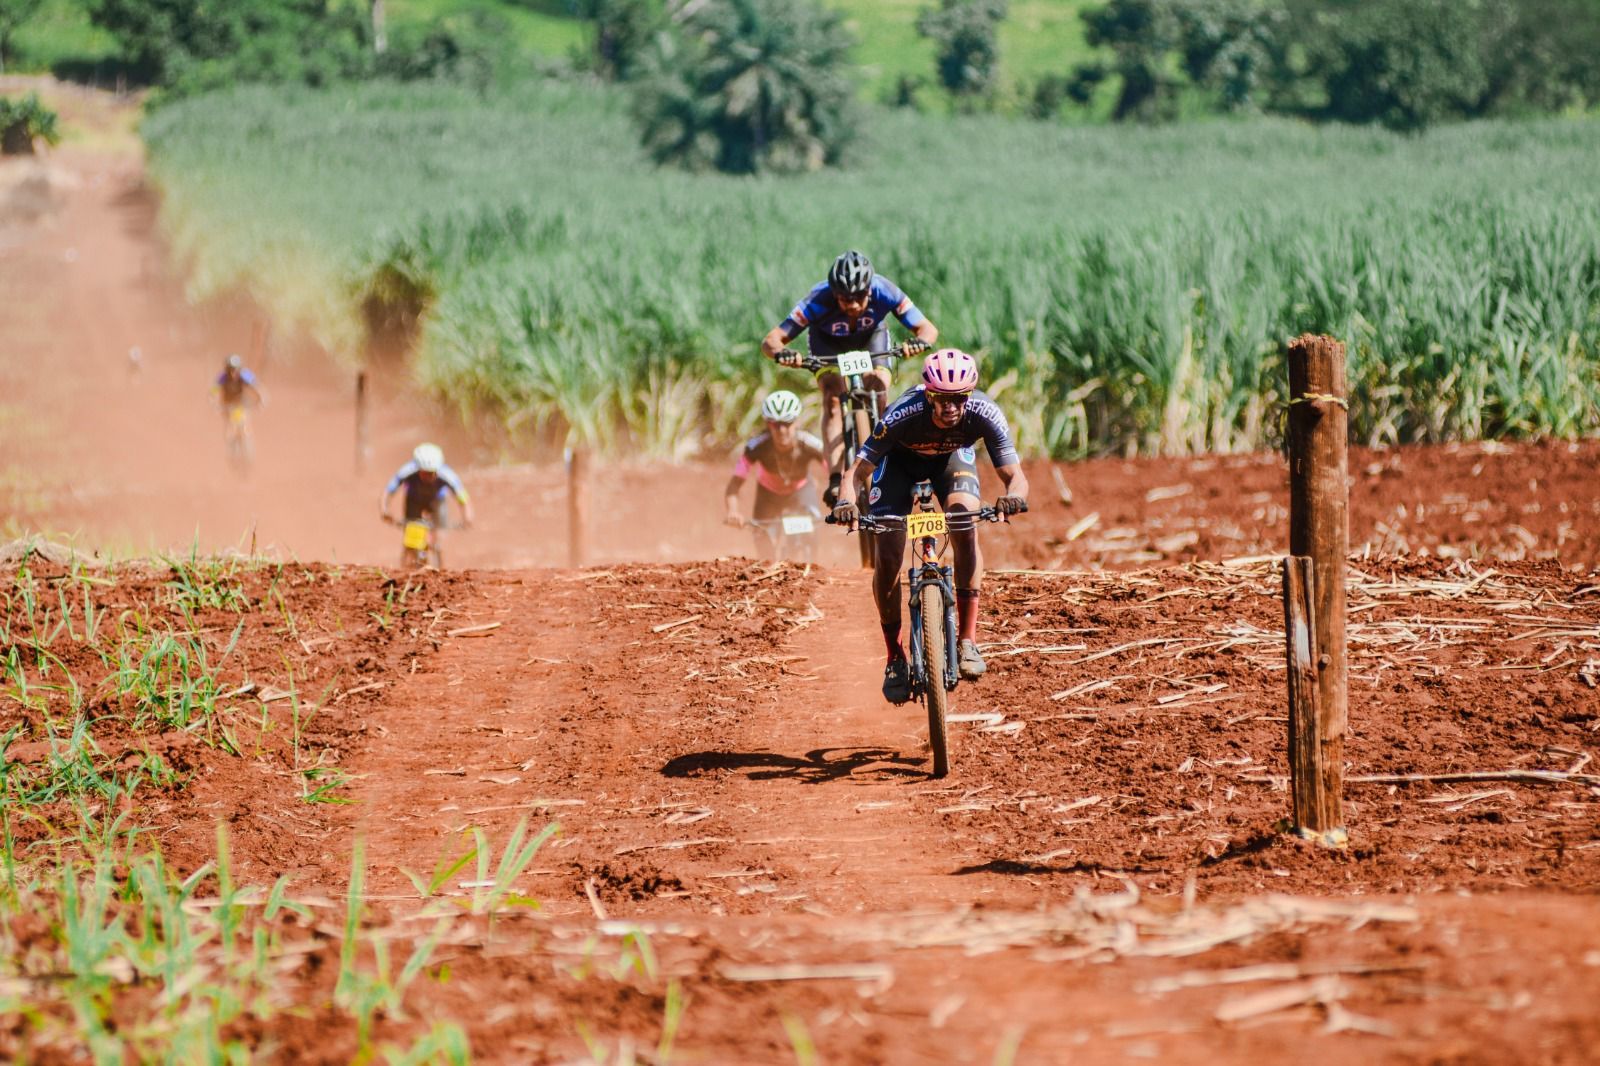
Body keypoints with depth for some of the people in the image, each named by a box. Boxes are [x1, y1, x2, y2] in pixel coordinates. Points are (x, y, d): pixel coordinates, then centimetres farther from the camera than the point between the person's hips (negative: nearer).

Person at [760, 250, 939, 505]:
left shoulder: (885, 292, -36)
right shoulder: (818, 300, -39)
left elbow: (927, 328, -31)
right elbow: (770, 340, -39)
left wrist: (921, 342, -54)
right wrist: (781, 353, -62)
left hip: (871, 336, 1)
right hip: (828, 341, -1)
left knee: (879, 391, -22)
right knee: (833, 398, -24)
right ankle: (835, 480, -28)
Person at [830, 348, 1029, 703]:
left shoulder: (984, 414, -35)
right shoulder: (902, 416, -40)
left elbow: (1015, 475, -33)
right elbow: (859, 471, -35)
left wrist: (1013, 496, -57)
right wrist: (846, 502, -57)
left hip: (952, 456, 1)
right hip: (900, 460, -1)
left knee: (966, 527, -26)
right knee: (887, 557, -13)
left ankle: (967, 640, -18)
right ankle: (895, 658, 4)